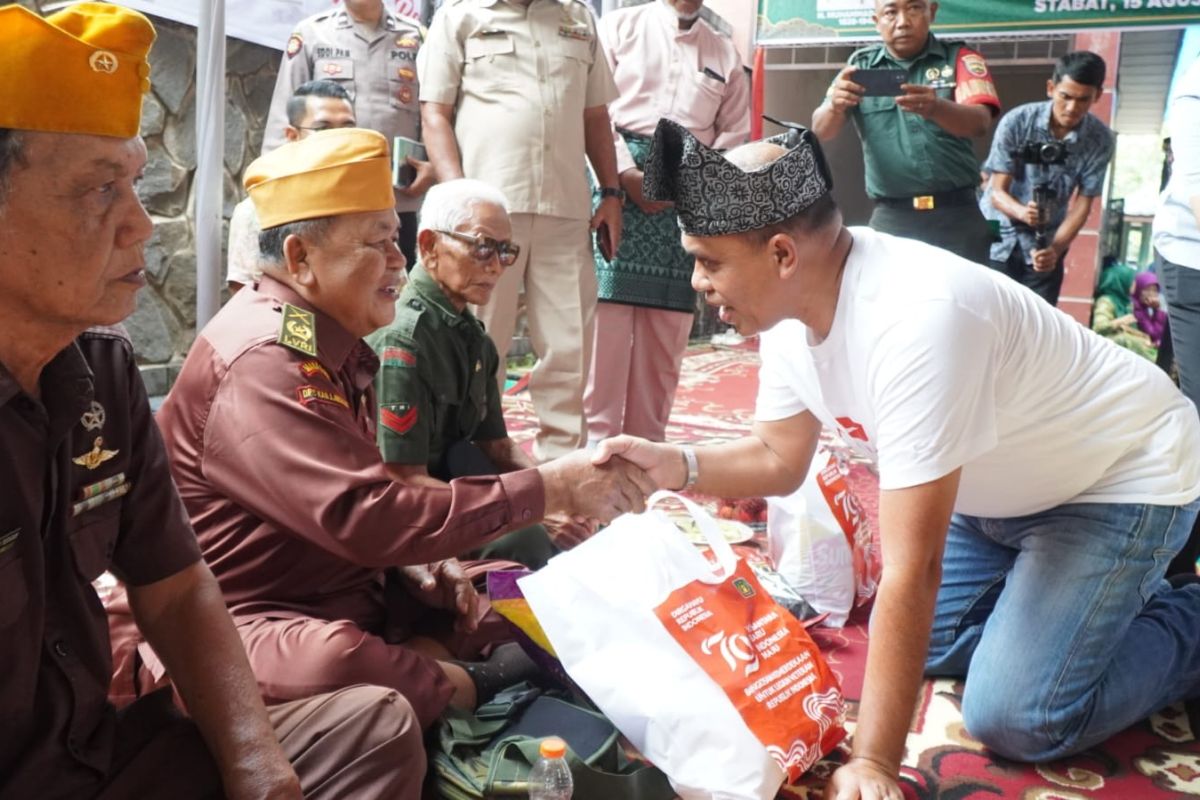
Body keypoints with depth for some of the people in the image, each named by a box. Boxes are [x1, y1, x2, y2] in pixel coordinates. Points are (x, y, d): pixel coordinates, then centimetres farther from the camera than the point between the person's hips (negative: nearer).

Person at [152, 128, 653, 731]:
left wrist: (410, 561, -2)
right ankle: (468, 691, -14)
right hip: (255, 618, -8)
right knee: (336, 663, -40)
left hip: (350, 600, 9)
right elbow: (363, 517, -32)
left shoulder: (332, 348, 11)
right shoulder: (264, 360, -22)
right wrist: (550, 488, -27)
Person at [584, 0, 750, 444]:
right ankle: (597, 438, -3)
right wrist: (626, 173, -13)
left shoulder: (725, 53, 17)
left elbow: (735, 132, 13)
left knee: (667, 320, 2)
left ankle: (645, 445, 10)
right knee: (607, 306, -10)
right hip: (621, 176, -3)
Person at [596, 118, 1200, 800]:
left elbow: (912, 569, -38)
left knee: (1013, 717, -16)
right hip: (1010, 486, 8)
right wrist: (674, 466, -18)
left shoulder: (913, 322, -40)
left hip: (1125, 474, -8)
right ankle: (1109, 598, 27)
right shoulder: (790, 303, -12)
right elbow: (779, 461, 0)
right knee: (924, 641, 11)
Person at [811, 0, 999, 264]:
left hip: (956, 214, 0)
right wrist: (835, 106, -26)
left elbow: (980, 122, -12)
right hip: (891, 218, 1)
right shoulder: (860, 66, 6)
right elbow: (821, 132, -3)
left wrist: (935, 108, -34)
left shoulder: (960, 59, 3)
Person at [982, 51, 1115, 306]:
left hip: (1046, 245, 1)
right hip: (998, 237, -1)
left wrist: (1055, 248, -25)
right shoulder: (1016, 121, -17)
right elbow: (997, 192, -16)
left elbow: (1082, 205, -9)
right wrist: (1023, 212, -37)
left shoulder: (1100, 140, -13)